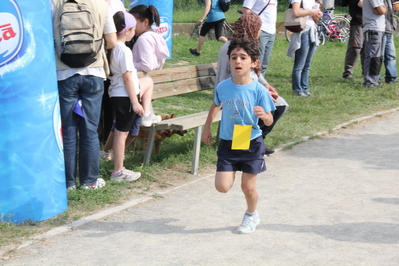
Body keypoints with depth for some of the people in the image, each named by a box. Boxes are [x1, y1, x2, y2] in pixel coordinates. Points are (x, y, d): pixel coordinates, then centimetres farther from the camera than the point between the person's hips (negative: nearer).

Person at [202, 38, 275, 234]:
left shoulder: (258, 90, -14)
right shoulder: (223, 87, -7)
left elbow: (269, 121, -10)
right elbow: (215, 107, 15)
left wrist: (264, 115, -33)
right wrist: (206, 129, 19)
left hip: (252, 144, -2)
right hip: (227, 144, 2)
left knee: (248, 187, 8)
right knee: (222, 186, -4)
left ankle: (251, 215, 37)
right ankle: (233, 172, 30)